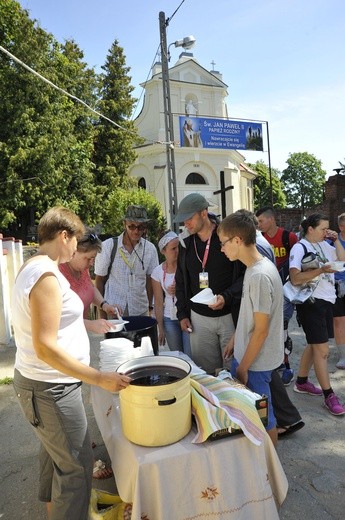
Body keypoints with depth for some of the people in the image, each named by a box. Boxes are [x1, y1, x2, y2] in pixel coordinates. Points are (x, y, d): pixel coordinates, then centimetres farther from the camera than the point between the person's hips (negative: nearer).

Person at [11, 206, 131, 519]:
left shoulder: (31, 267, 8)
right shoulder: (47, 275, -24)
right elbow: (46, 347, -28)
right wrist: (100, 379, -27)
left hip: (35, 380, 10)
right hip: (51, 389, -10)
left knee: (55, 449, 28)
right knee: (77, 465, 4)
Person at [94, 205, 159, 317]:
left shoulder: (150, 249, -1)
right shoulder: (108, 246, -7)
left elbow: (149, 279, 7)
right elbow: (100, 279, 1)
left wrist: (149, 307, 6)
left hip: (140, 311, 2)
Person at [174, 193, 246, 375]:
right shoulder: (185, 242, 4)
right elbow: (181, 281, 13)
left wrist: (227, 297, -23)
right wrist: (182, 313, 10)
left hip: (230, 316, -4)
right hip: (198, 317, 4)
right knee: (204, 372, 13)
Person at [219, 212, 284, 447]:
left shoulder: (260, 275, -26)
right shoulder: (255, 267, 2)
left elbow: (261, 330, -22)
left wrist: (244, 366, -14)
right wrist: (234, 339, 17)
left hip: (256, 362, -9)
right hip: (245, 353, 9)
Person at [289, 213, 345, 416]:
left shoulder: (324, 245, 10)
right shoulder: (299, 248, -12)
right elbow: (295, 278, -20)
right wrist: (321, 270, -26)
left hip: (326, 300, 8)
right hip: (311, 302, -8)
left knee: (315, 344, 17)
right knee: (322, 349, -4)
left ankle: (302, 382, 33)